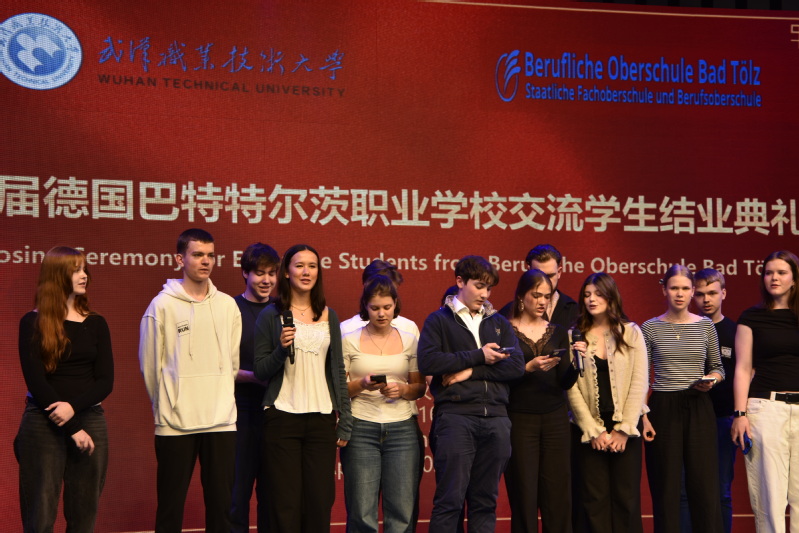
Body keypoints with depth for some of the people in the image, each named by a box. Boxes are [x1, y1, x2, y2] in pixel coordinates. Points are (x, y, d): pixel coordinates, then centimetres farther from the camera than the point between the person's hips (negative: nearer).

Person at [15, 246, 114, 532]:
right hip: (43, 425, -3)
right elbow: (35, 380, -7)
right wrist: (72, 429, -12)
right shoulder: (33, 322, -1)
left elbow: (105, 381, 2)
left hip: (90, 421, 3)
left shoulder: (96, 323, 9)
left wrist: (73, 407, -17)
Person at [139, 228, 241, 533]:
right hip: (175, 423, -3)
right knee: (170, 505, 4)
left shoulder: (228, 305, 7)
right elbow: (150, 366, 1)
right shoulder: (162, 305, -4)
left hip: (221, 420, 3)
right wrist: (167, 405, 9)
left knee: (221, 503, 7)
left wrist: (217, 394, 11)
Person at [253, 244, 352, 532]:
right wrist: (282, 349, -18)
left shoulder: (328, 316, 11)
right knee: (286, 505, -3)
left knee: (320, 503, 3)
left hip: (321, 419, 3)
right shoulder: (271, 315, 1)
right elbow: (260, 371, 1)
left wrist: (345, 422, 9)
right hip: (283, 418, -3)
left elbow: (337, 371, 14)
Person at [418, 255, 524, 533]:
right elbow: (427, 361, -10)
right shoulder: (439, 320, 6)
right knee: (449, 500, -6)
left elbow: (517, 365, 4)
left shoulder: (499, 322, 17)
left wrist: (470, 372, -7)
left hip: (496, 417, 4)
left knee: (485, 501, 7)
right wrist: (478, 356, -8)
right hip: (455, 416, -4)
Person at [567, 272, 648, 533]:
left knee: (626, 499, 0)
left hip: (625, 427, -1)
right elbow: (572, 387, -1)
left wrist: (625, 429, -8)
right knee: (595, 500, 0)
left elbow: (640, 383, -2)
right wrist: (593, 431, -7)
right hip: (590, 430, 1)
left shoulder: (631, 332, 3)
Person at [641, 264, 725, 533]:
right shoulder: (650, 328, 3)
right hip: (663, 409, -1)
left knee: (704, 485, -2)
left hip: (698, 409, 1)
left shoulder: (705, 326, 6)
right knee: (666, 488, 1)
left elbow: (718, 367, 16)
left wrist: (712, 379, -7)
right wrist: (643, 416, -6)